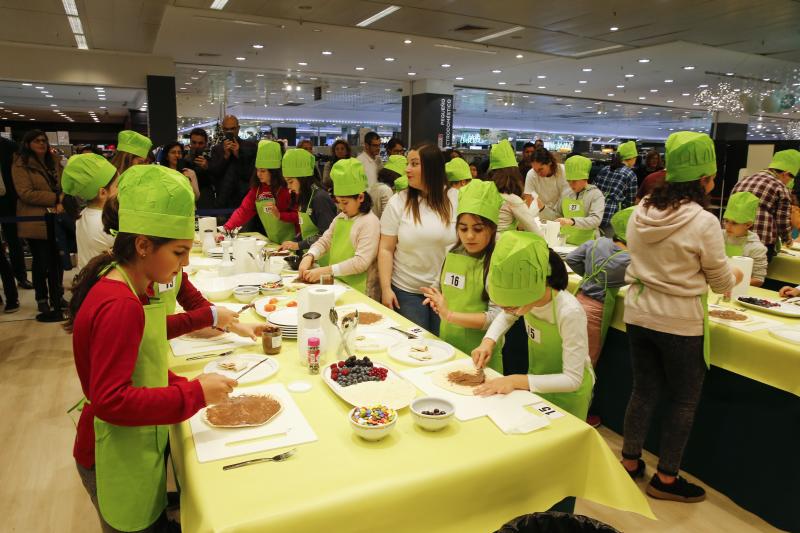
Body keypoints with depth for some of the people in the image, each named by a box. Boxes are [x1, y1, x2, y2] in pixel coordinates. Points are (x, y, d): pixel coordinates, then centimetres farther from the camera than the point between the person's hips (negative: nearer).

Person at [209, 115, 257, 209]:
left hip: (246, 199, -1)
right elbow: (212, 173, 1)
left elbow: (253, 173, -3)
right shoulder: (216, 149, 9)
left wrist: (238, 155, -12)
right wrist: (225, 156, -11)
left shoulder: (251, 146, 3)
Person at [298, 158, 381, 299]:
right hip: (337, 285, 7)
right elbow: (324, 241, 12)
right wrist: (309, 257, -9)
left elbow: (361, 262, -19)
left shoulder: (370, 222, -12)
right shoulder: (340, 217, 12)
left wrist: (325, 271, -21)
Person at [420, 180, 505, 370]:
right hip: (446, 344, 6)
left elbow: (498, 317, -21)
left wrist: (450, 314, -24)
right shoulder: (451, 254, 2)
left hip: (479, 356, -6)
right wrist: (435, 302, -4)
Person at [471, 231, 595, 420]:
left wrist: (516, 381, -35)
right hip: (537, 382, 5)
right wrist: (488, 341, -11)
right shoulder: (525, 298, -19)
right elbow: (506, 316, 6)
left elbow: (572, 380, -30)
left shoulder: (569, 313, -36)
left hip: (568, 392, -5)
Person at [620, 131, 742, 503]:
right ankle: (666, 479, 25)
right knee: (683, 401, 13)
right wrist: (736, 275, 17)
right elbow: (722, 282, -5)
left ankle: (630, 462, 32)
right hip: (680, 324, -5)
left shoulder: (640, 213, -2)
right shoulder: (704, 222, -18)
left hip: (638, 315, 5)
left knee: (644, 391, 19)